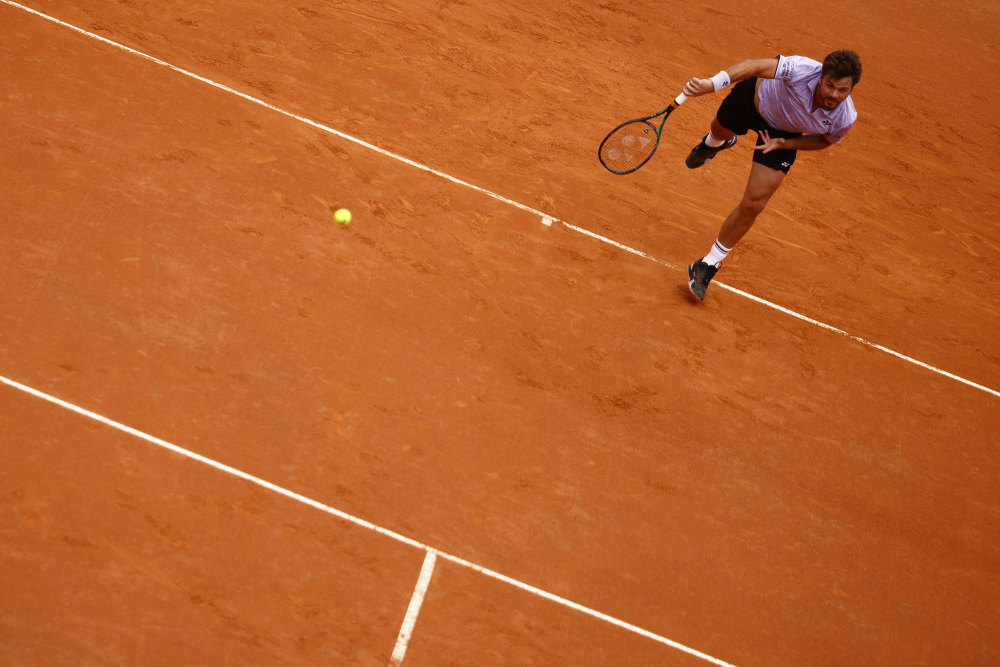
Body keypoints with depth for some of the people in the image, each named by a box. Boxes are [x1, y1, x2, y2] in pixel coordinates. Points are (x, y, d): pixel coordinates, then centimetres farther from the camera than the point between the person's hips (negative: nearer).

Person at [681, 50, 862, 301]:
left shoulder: (845, 118, -30)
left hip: (784, 134, 1)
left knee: (753, 205, -10)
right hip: (754, 98, 0)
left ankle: (708, 266, 7)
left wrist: (785, 144, -23)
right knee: (720, 130, 34)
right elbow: (757, 66, -36)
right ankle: (713, 144, 78)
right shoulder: (803, 69, -41)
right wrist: (711, 83, -51)